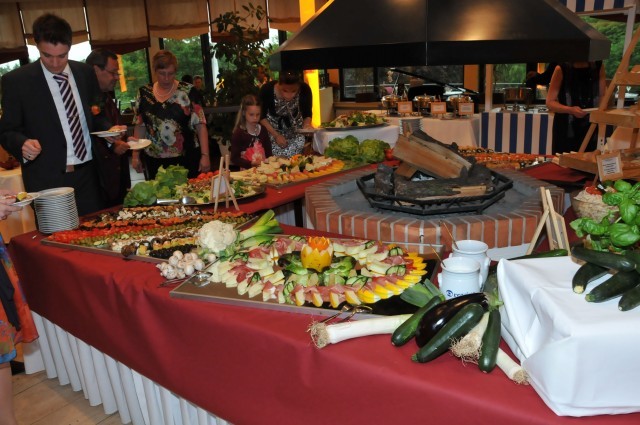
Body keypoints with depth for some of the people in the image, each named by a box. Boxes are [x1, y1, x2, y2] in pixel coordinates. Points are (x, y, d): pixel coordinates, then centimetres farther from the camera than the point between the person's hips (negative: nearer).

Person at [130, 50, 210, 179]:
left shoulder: (188, 91, -4)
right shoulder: (144, 93, 6)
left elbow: (200, 125, -6)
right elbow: (140, 126, 11)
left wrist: (205, 155, -11)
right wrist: (135, 155, 7)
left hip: (187, 159, -2)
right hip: (155, 161, 3)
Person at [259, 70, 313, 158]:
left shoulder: (305, 89, -26)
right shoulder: (267, 90, -30)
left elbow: (307, 114, -10)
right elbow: (262, 116, -15)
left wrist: (307, 124, -30)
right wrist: (276, 135, -20)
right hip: (272, 128, -1)